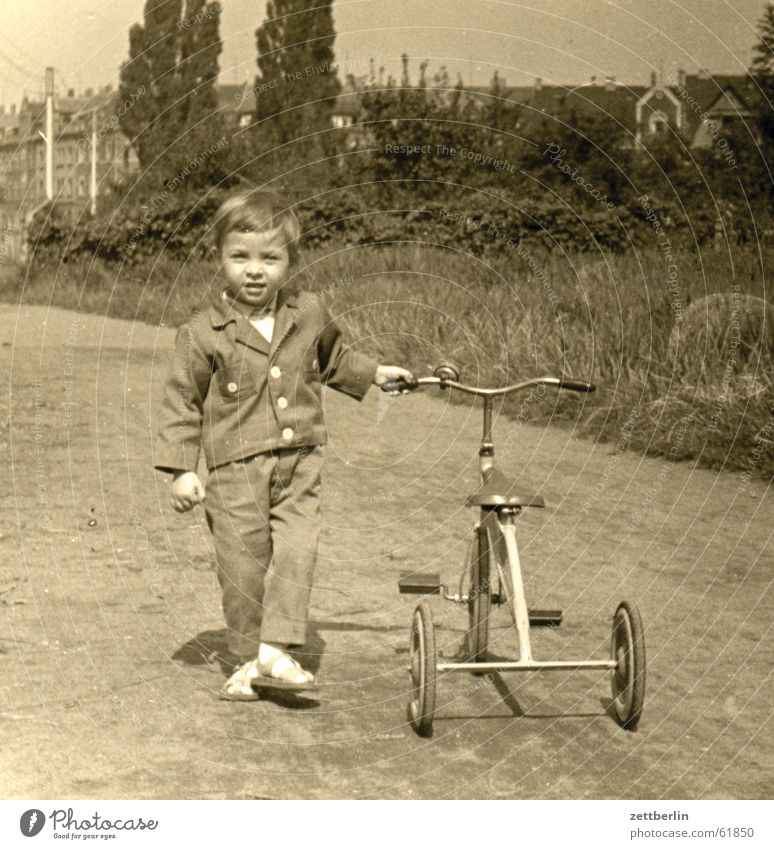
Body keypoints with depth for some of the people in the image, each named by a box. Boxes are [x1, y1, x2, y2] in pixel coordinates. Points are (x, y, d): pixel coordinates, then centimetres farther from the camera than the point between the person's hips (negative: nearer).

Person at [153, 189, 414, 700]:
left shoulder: (310, 314, 5)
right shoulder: (205, 332, -6)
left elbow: (334, 359, 28)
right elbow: (183, 400, -1)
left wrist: (375, 374, 21)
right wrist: (181, 469, -6)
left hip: (300, 459, 2)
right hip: (236, 466, -2)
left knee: (296, 551, -11)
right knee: (244, 562, 1)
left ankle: (277, 650, -7)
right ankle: (248, 658, 14)